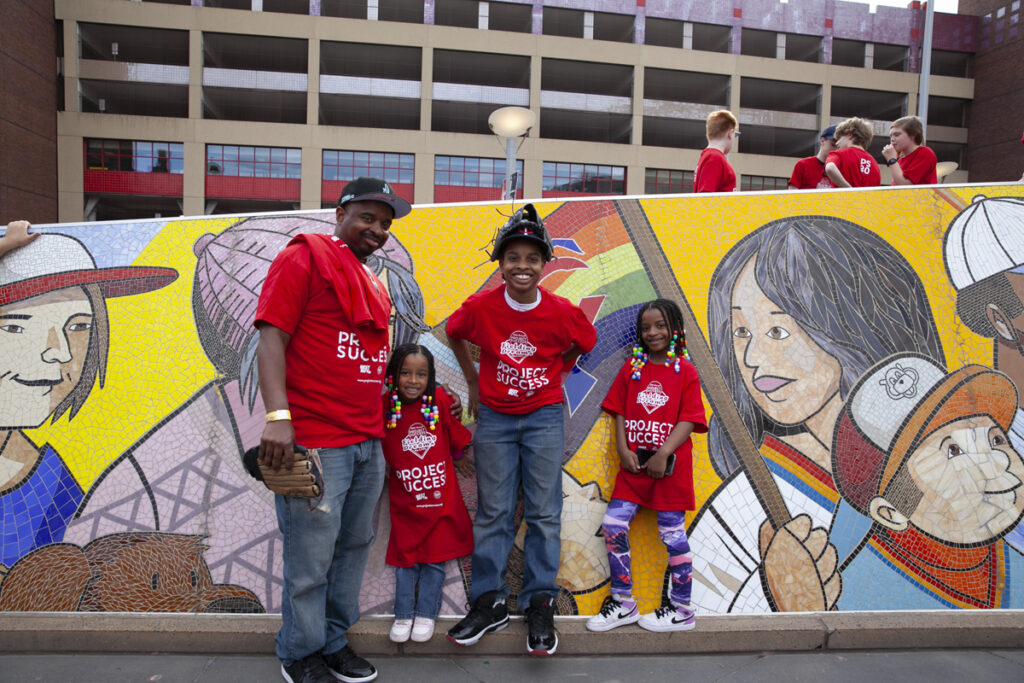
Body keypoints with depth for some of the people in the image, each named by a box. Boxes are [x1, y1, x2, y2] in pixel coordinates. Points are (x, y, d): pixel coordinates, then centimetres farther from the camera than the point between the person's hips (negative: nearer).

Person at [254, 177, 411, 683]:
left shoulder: (374, 286, 19)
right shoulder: (304, 258, -4)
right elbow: (271, 339, -13)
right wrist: (278, 417, -23)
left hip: (368, 443, 8)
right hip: (313, 442, -8)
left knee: (354, 546, 16)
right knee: (312, 559, 2)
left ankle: (334, 640, 33)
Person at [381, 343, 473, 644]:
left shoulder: (440, 400, -8)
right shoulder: (385, 406, -8)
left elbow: (458, 441, 4)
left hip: (440, 498, 0)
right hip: (405, 501, 0)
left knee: (435, 558, 10)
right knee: (405, 558, 10)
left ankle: (425, 614, 25)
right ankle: (403, 615, 25)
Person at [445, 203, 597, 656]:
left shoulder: (562, 312, -10)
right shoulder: (480, 307, -9)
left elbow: (582, 344, 10)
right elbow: (455, 335, 12)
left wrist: (551, 376, 6)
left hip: (544, 417, -1)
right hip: (494, 418, 1)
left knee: (543, 512, 2)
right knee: (492, 512, 6)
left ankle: (540, 605, 14)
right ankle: (488, 603, 16)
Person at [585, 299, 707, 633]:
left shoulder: (685, 371, -2)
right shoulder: (632, 367, 9)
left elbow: (689, 420, -8)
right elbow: (620, 411, 8)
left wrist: (663, 454, -16)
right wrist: (623, 449, -5)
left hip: (670, 464, -4)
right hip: (634, 463, 4)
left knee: (672, 532, 4)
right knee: (613, 525, -1)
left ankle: (681, 609, 20)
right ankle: (623, 602, 15)